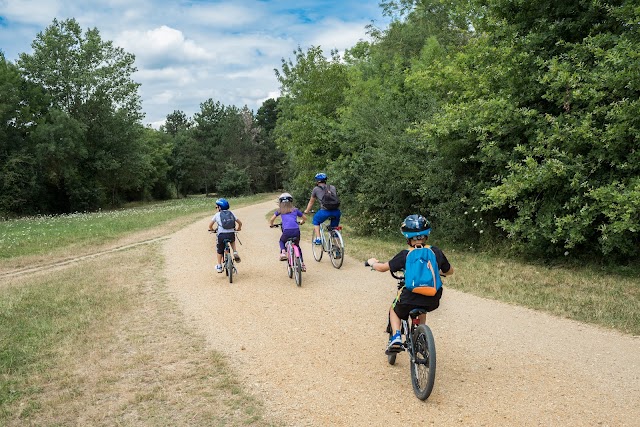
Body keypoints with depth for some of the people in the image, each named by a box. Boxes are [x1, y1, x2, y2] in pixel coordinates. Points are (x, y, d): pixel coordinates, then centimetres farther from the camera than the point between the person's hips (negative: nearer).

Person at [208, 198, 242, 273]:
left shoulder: (217, 214, 7)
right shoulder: (231, 213, 13)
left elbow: (210, 225, 9)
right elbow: (240, 223, 12)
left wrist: (211, 229, 30)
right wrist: (238, 228, 32)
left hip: (221, 235, -2)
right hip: (231, 234, 2)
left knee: (219, 250, 19)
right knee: (232, 241, 36)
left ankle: (219, 266, 23)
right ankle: (235, 253, 15)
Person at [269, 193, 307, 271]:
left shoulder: (280, 210, 17)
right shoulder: (295, 210, 22)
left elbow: (272, 219, 10)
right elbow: (305, 218, 30)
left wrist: (271, 225, 31)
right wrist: (301, 222, 52)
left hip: (287, 231, -2)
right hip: (296, 230, 2)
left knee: (281, 241, 30)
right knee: (297, 246, 25)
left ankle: (283, 252, 1)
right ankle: (302, 264, 19)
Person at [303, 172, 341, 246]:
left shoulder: (316, 189, 17)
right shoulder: (333, 187, 24)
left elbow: (311, 202, 27)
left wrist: (306, 212, 42)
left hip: (325, 211, -3)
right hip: (336, 211, 3)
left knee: (316, 221, 26)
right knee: (334, 228, 26)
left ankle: (318, 238, 15)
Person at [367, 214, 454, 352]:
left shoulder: (405, 254, -5)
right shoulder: (436, 252, 2)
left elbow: (383, 267, 5)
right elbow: (449, 271, 18)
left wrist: (372, 263, 27)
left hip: (410, 300, -3)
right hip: (433, 301, 3)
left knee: (394, 310, 29)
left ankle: (396, 337, 7)